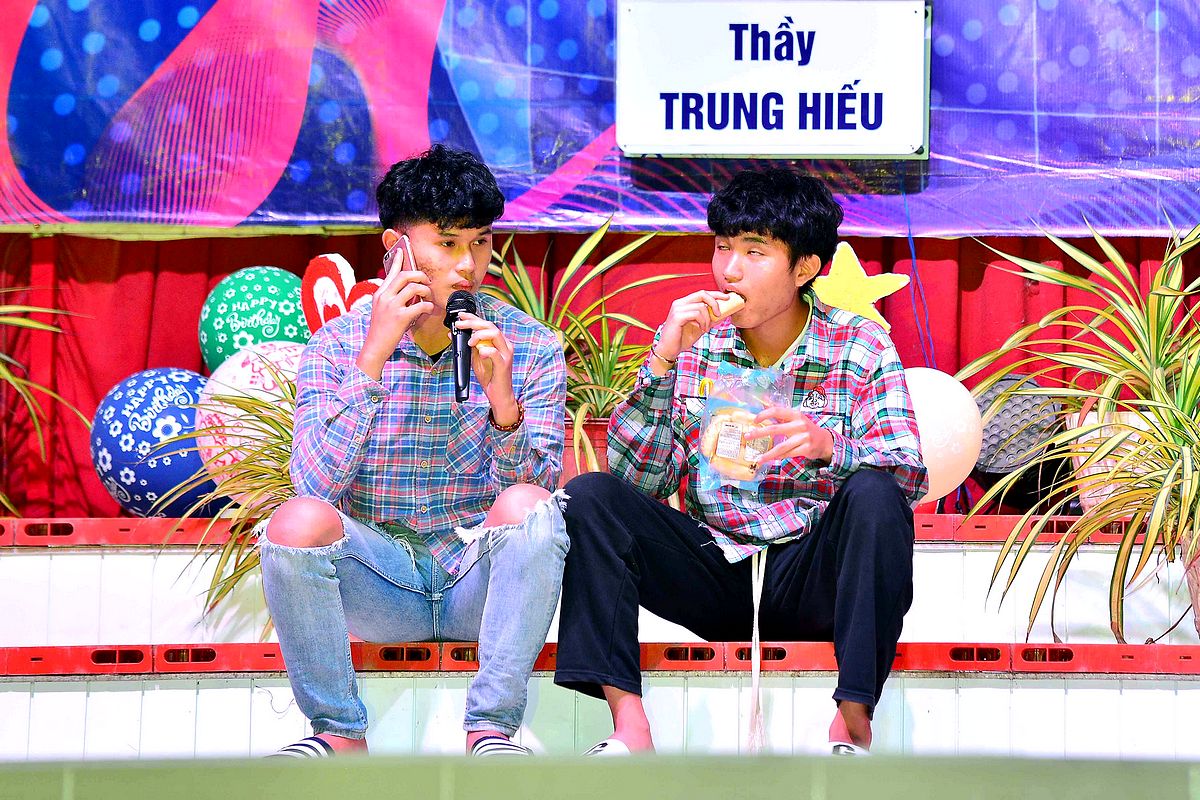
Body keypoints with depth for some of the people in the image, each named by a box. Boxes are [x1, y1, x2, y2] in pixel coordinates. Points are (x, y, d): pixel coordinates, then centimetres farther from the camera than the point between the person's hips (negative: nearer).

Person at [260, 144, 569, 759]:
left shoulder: (530, 348, -1)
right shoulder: (336, 346, -2)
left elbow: (539, 486, -10)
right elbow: (318, 484, -17)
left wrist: (502, 401, -28)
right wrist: (374, 355, -24)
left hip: (483, 576, 0)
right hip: (379, 577, 0)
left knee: (529, 506, -31)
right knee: (298, 522, -30)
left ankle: (492, 727, -17)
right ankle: (340, 732, -10)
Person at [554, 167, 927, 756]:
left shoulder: (861, 348, -2)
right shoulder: (690, 342, 4)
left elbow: (909, 475, -13)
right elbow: (634, 481, -3)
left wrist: (830, 447, -34)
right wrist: (664, 361, -15)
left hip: (812, 576, -2)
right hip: (714, 571, 2)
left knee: (876, 496, -31)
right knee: (589, 496, -18)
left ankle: (852, 724, -31)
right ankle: (628, 725, -27)